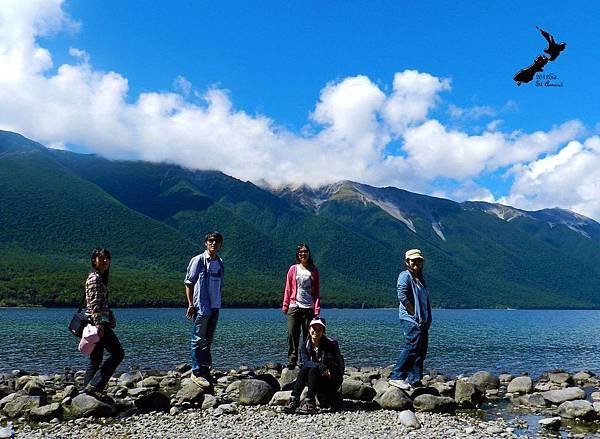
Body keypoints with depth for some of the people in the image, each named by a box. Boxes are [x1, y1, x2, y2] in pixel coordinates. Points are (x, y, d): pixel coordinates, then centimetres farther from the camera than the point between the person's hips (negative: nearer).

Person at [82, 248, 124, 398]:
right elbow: (94, 304, -19)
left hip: (99, 323, 10)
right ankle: (94, 385, -9)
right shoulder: (94, 278, -11)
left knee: (95, 360, 11)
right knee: (118, 353, -9)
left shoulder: (101, 278, 19)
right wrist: (99, 326, -25)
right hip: (98, 322, -10)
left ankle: (87, 389, 14)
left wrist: (111, 319, 23)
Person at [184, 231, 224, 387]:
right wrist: (191, 304, -10)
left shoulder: (220, 263, 12)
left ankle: (206, 370, 23)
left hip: (215, 307, 7)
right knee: (198, 340, -2)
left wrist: (218, 303, 15)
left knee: (208, 340, 14)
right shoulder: (198, 260, -6)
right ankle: (196, 372, 5)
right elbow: (189, 283, -5)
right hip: (201, 307, -6)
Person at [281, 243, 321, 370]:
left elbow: (317, 291, 7)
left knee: (308, 337, 2)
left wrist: (317, 309, -1)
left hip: (309, 308, 0)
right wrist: (285, 306, 1)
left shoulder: (314, 270, 8)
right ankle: (291, 363, 5)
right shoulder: (293, 269, 7)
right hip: (294, 307, 0)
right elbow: (288, 289, 8)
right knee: (292, 335, -2)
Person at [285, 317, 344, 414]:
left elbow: (338, 366, -12)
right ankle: (294, 400, -33)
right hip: (316, 382, 3)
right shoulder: (306, 345, 1)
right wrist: (321, 367, -30)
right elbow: (305, 362, -15)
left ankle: (310, 403, -37)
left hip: (332, 381, -3)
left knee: (313, 371, -29)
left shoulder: (331, 344, -10)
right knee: (304, 369, -25)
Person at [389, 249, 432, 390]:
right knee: (412, 345, -19)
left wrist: (428, 319, 10)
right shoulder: (405, 276, -5)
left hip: (422, 321, 9)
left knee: (421, 350, 8)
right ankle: (396, 377, -17)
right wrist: (414, 313, -16)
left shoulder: (420, 279, 22)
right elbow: (402, 297, -18)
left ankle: (414, 380, 15)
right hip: (410, 320, -9)